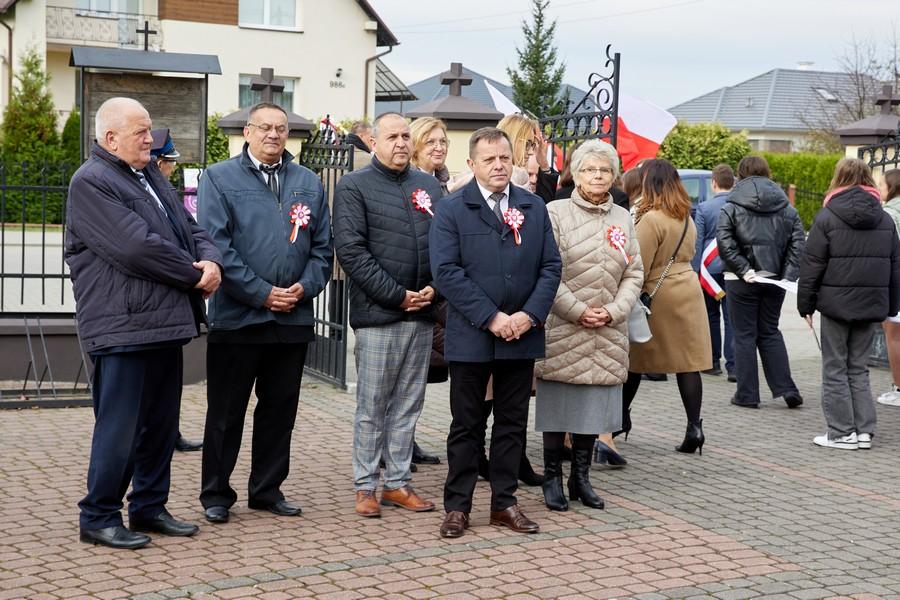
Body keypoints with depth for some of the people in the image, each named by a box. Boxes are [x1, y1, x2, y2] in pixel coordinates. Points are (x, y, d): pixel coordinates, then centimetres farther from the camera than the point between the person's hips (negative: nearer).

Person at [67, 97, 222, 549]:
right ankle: (98, 517, 10)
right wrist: (194, 275, -10)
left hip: (164, 323, 9)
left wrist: (210, 260, -5)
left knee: (161, 423, 14)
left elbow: (189, 228, 18)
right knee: (119, 427, -2)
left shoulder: (150, 175, 18)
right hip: (123, 327, -9)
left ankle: (149, 507, 26)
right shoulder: (91, 182, -11)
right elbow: (137, 247, -20)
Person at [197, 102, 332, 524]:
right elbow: (216, 244, -9)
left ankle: (267, 490, 24)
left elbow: (322, 246, 12)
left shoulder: (309, 183, 12)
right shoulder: (219, 178, -1)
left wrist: (305, 287, -6)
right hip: (236, 317, -4)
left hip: (294, 318, 4)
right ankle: (215, 494, 16)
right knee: (225, 411, 4)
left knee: (279, 410, 12)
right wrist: (262, 293, -13)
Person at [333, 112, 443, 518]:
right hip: (377, 314, -5)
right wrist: (397, 296, -13)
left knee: (408, 405, 11)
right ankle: (365, 487, 12)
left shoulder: (428, 186, 13)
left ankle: (398, 483, 20)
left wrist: (434, 287, -5)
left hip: (421, 313, 5)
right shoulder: (354, 187, -3)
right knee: (372, 407, 2)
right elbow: (351, 250, -11)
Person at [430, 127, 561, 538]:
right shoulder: (452, 210, -3)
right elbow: (446, 272, -11)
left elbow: (550, 266, 6)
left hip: (522, 336, 4)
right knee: (466, 425, 6)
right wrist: (491, 318, -16)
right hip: (470, 337, -3)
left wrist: (530, 315, -10)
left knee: (512, 423, 11)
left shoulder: (534, 208, 9)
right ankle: (457, 506, 15)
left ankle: (504, 503, 21)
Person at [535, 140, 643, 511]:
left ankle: (580, 478, 21)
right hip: (562, 330, -4)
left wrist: (612, 311, -4)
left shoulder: (623, 218, 12)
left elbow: (634, 274, 11)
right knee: (559, 404, 1)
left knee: (595, 406, 9)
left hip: (607, 333, 4)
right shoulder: (556, 213, -3)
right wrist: (578, 311, -12)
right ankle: (552, 478, 13)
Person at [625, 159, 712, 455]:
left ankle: (620, 417, 21)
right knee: (688, 361, 3)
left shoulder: (651, 219, -15)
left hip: (658, 296, -7)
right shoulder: (687, 218, 11)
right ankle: (694, 425, -1)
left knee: (634, 359, 9)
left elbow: (639, 269, -16)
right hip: (688, 289, 7)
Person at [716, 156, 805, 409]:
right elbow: (797, 242, 1)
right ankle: (786, 388, 9)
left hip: (741, 282, -4)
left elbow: (724, 241, -17)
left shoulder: (732, 207, -4)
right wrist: (788, 275, -3)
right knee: (770, 332, 16)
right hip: (775, 280, 4)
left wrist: (743, 269, -16)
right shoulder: (786, 208, 8)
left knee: (744, 335, 5)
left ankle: (747, 395, 7)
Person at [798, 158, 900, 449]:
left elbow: (812, 265, -7)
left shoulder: (827, 217, -6)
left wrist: (806, 304, -1)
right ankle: (864, 431, 11)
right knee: (859, 369, 13)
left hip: (836, 303, -4)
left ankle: (842, 433, 5)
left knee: (835, 369, 5)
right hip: (871, 305, 4)